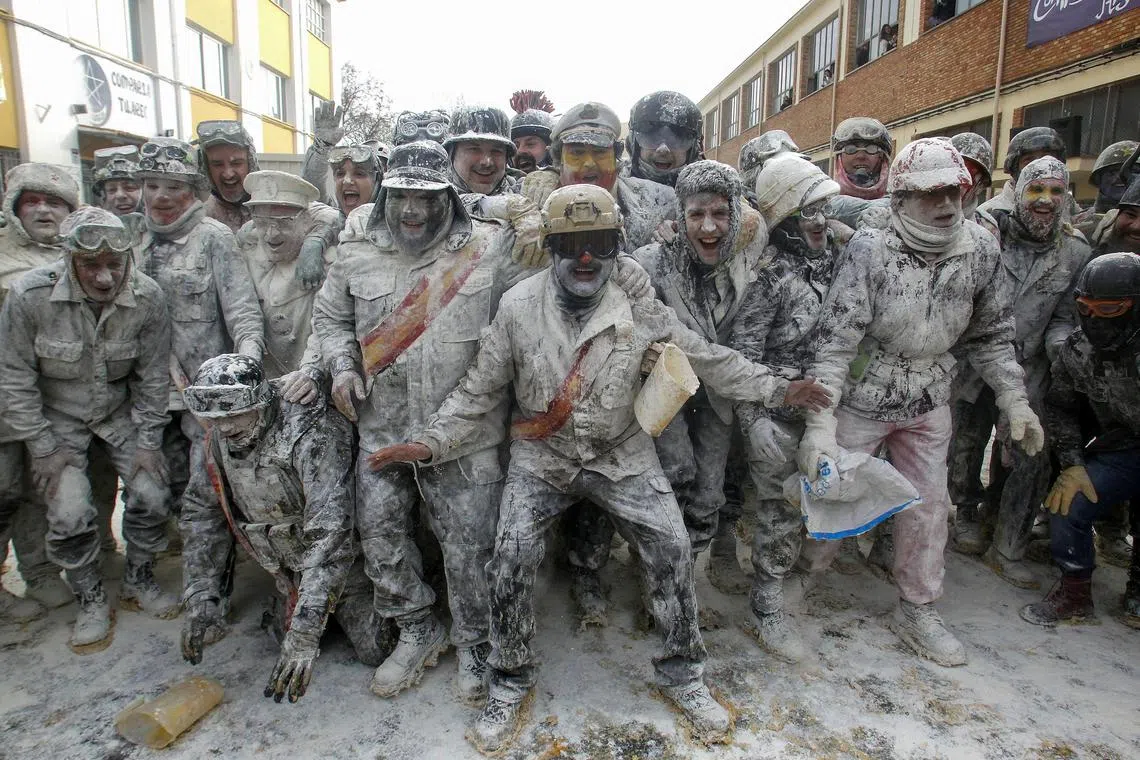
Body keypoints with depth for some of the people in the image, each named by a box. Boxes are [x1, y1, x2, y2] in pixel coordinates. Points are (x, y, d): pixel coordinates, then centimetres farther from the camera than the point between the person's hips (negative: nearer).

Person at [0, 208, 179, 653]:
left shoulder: (147, 298, -19)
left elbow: (153, 377, -7)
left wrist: (148, 442, -7)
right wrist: (44, 448, -12)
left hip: (120, 411, 2)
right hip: (56, 417, -1)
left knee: (151, 494, -8)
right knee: (69, 513, -13)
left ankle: (138, 582, 18)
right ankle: (91, 601, 13)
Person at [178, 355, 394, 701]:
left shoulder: (314, 432, -36)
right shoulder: (219, 441, -10)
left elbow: (330, 534, -42)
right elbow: (202, 515, 2)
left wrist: (305, 631, -45)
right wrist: (200, 598, -6)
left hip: (346, 561, -6)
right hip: (291, 568, 7)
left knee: (376, 650, -6)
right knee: (289, 633, 16)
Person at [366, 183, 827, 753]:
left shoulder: (641, 310, -8)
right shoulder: (517, 307, -10)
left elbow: (708, 359, 2)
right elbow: (479, 391, -4)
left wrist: (776, 390, -4)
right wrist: (430, 442, -14)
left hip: (621, 454, 1)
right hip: (541, 456, 0)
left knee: (671, 548, -9)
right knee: (512, 557, -16)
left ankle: (682, 674, 18)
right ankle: (509, 684, 12)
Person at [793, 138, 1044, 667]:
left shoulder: (981, 250, -5)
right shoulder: (870, 248, -21)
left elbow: (990, 335, 9)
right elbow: (835, 340, -26)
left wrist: (1015, 400, 5)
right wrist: (819, 424, -33)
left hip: (929, 401, 5)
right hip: (862, 396, -4)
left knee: (928, 506, 12)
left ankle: (917, 609, 31)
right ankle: (806, 570, 34)